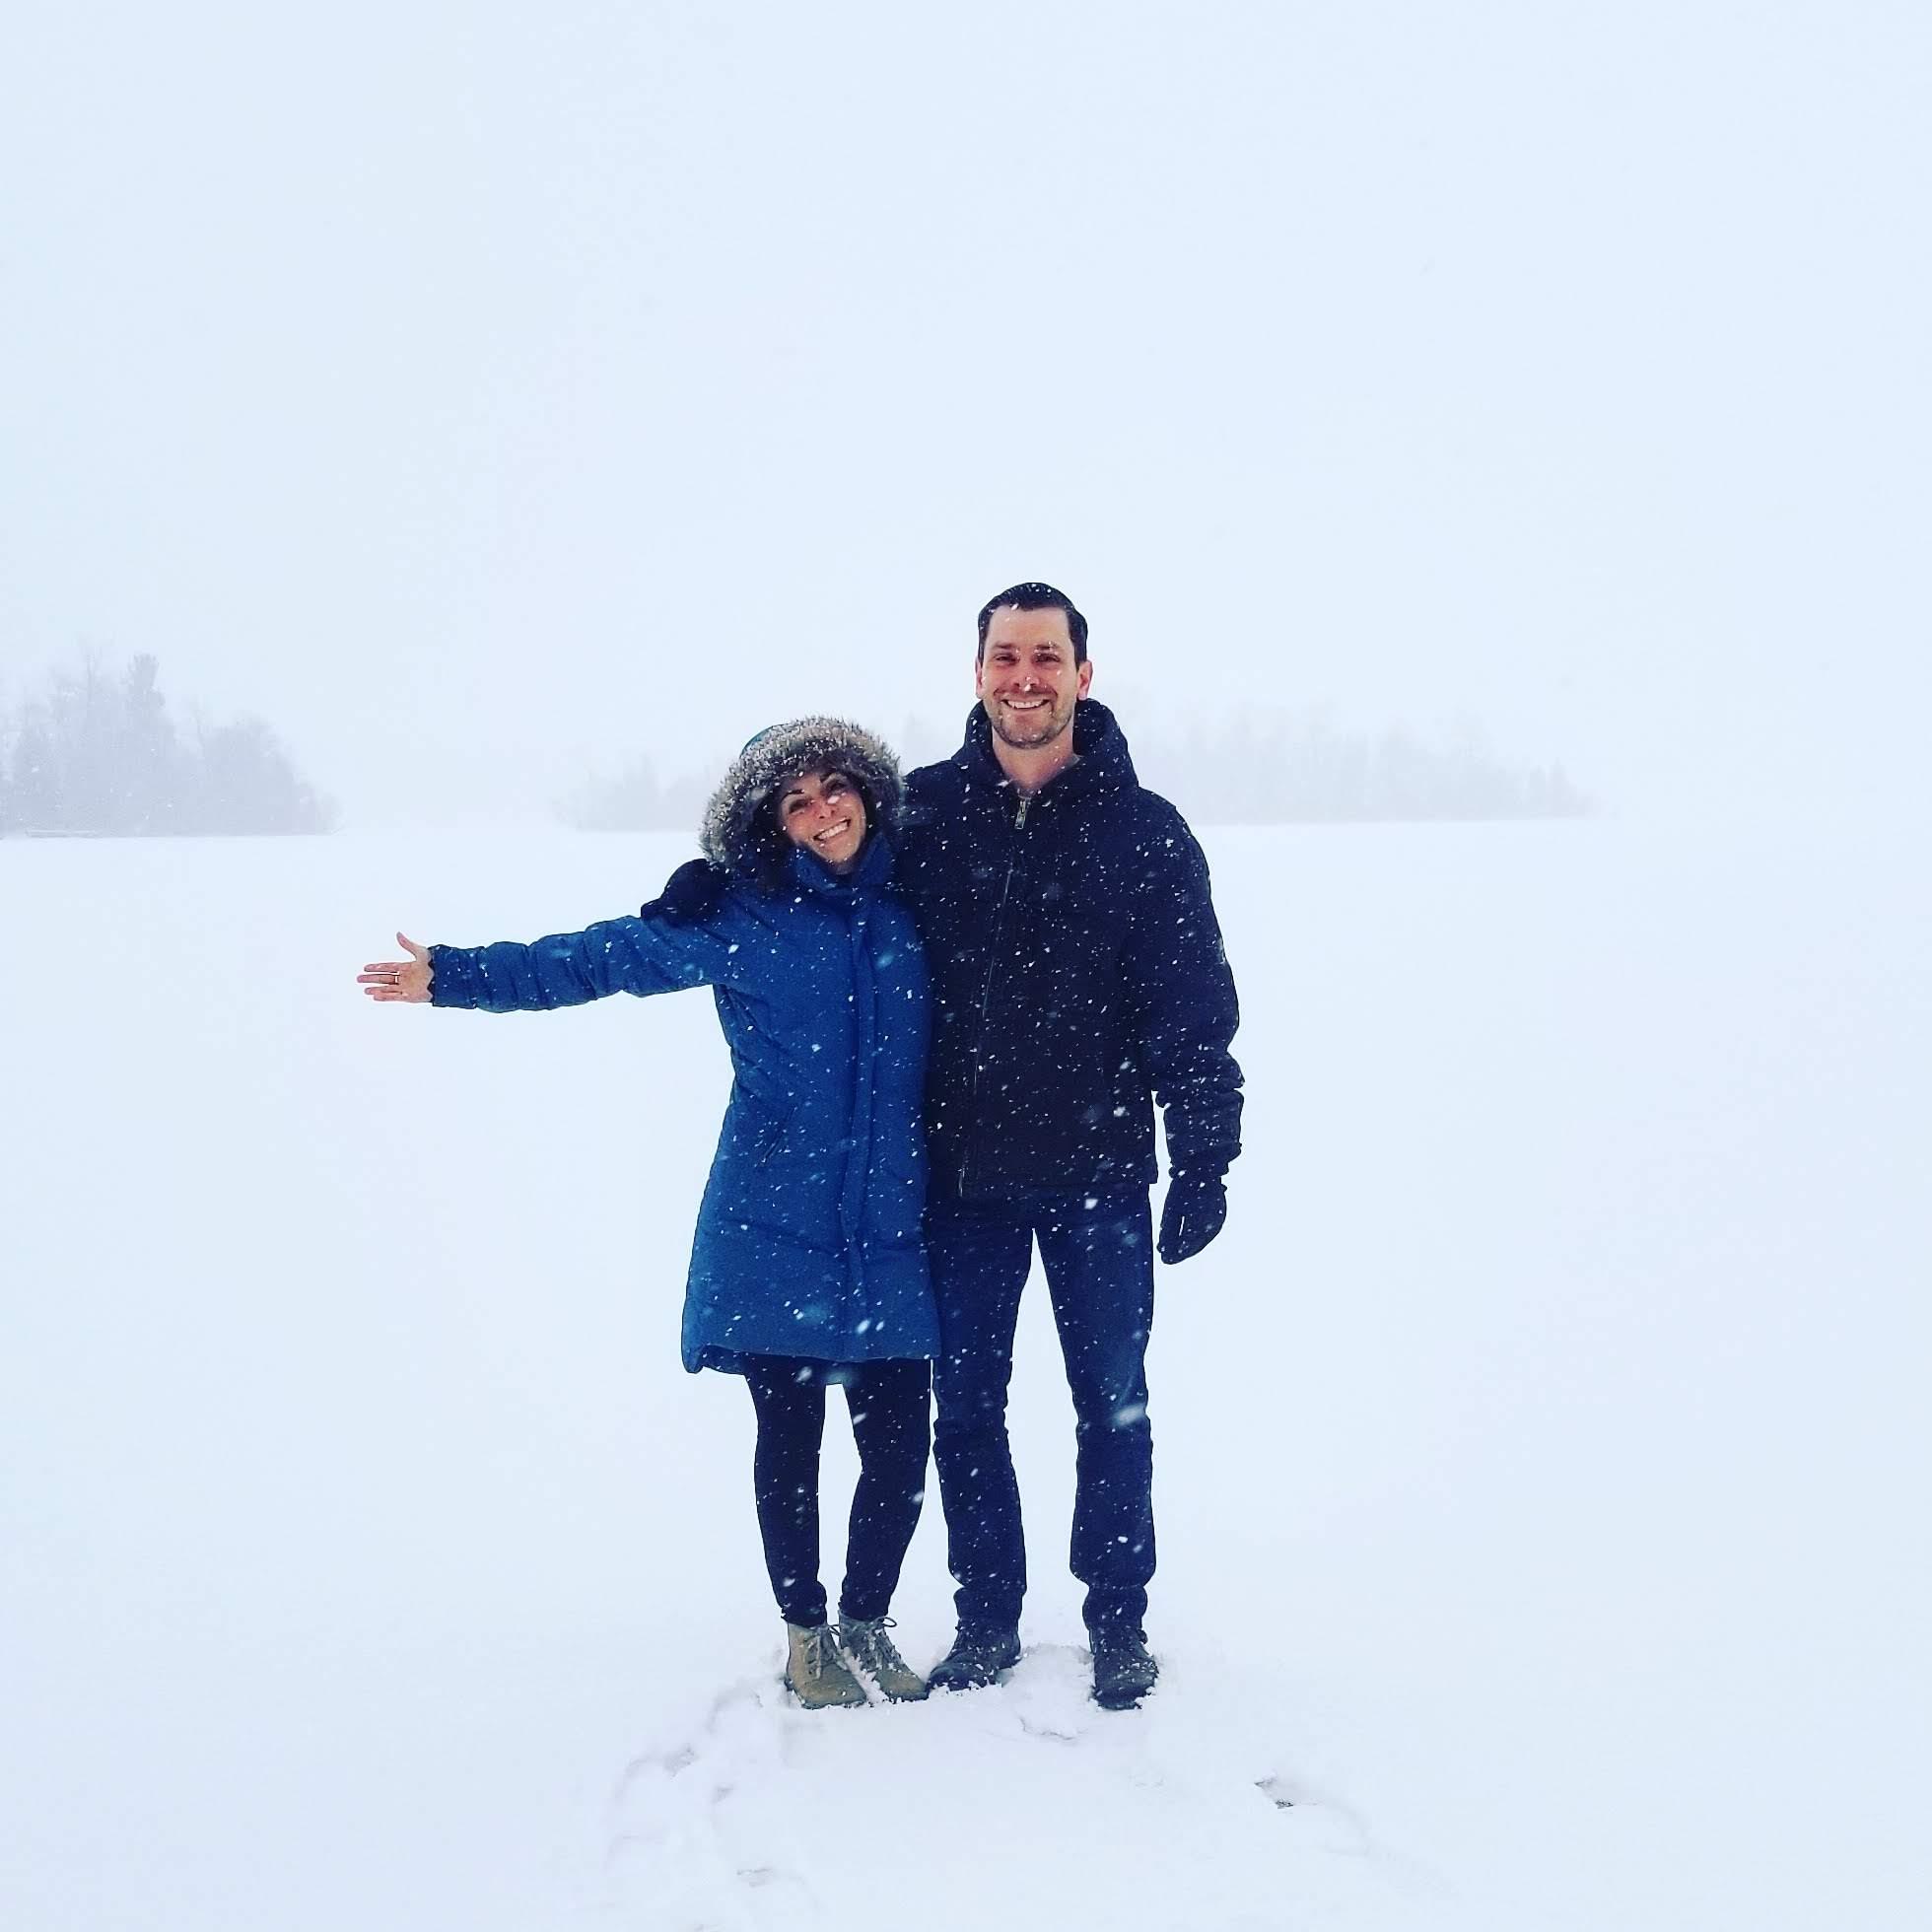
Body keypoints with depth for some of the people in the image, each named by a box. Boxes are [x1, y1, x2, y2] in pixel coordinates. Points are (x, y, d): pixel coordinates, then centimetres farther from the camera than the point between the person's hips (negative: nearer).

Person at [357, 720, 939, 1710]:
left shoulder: (911, 911, 6)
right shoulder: (741, 916, -2)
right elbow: (606, 955, -2)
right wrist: (460, 975, -5)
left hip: (890, 1231, 2)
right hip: (773, 1227, -2)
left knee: (900, 1444, 2)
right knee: (790, 1437, 6)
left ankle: (865, 1623, 25)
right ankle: (806, 1633, 25)